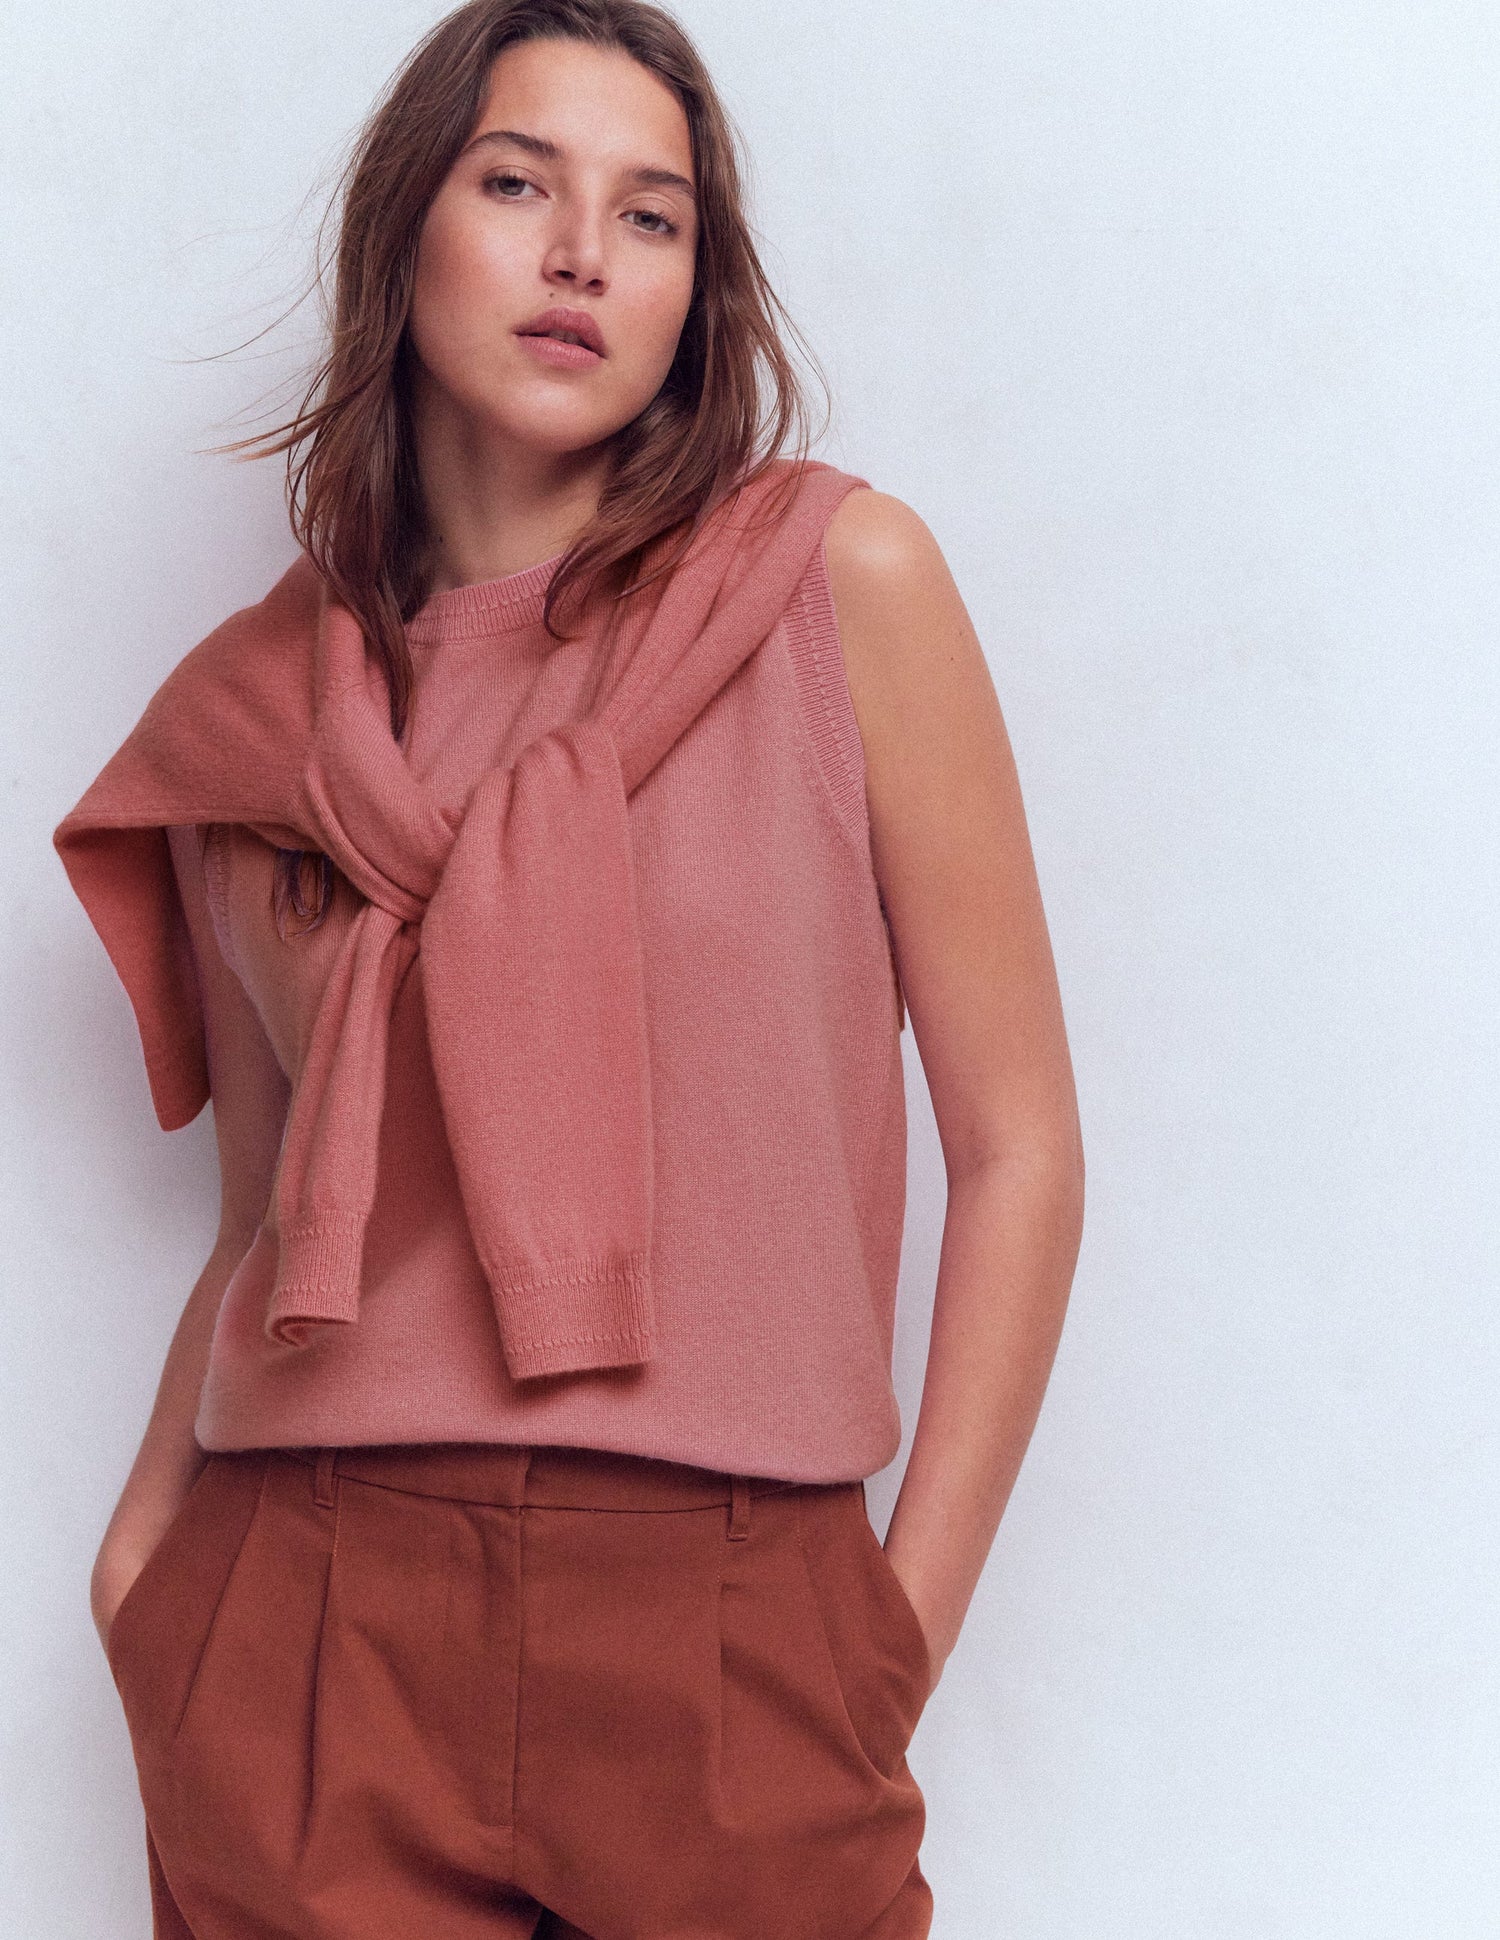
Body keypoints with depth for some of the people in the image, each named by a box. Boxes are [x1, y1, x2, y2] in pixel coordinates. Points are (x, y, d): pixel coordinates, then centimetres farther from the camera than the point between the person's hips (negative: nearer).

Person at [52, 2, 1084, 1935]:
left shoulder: (842, 580, -3)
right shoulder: (250, 714, 5)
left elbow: (1018, 1149, -3)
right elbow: (268, 1226, 12)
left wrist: (898, 1646, -5)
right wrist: (143, 1543, -3)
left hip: (732, 1630, -1)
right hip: (308, 1635, 2)